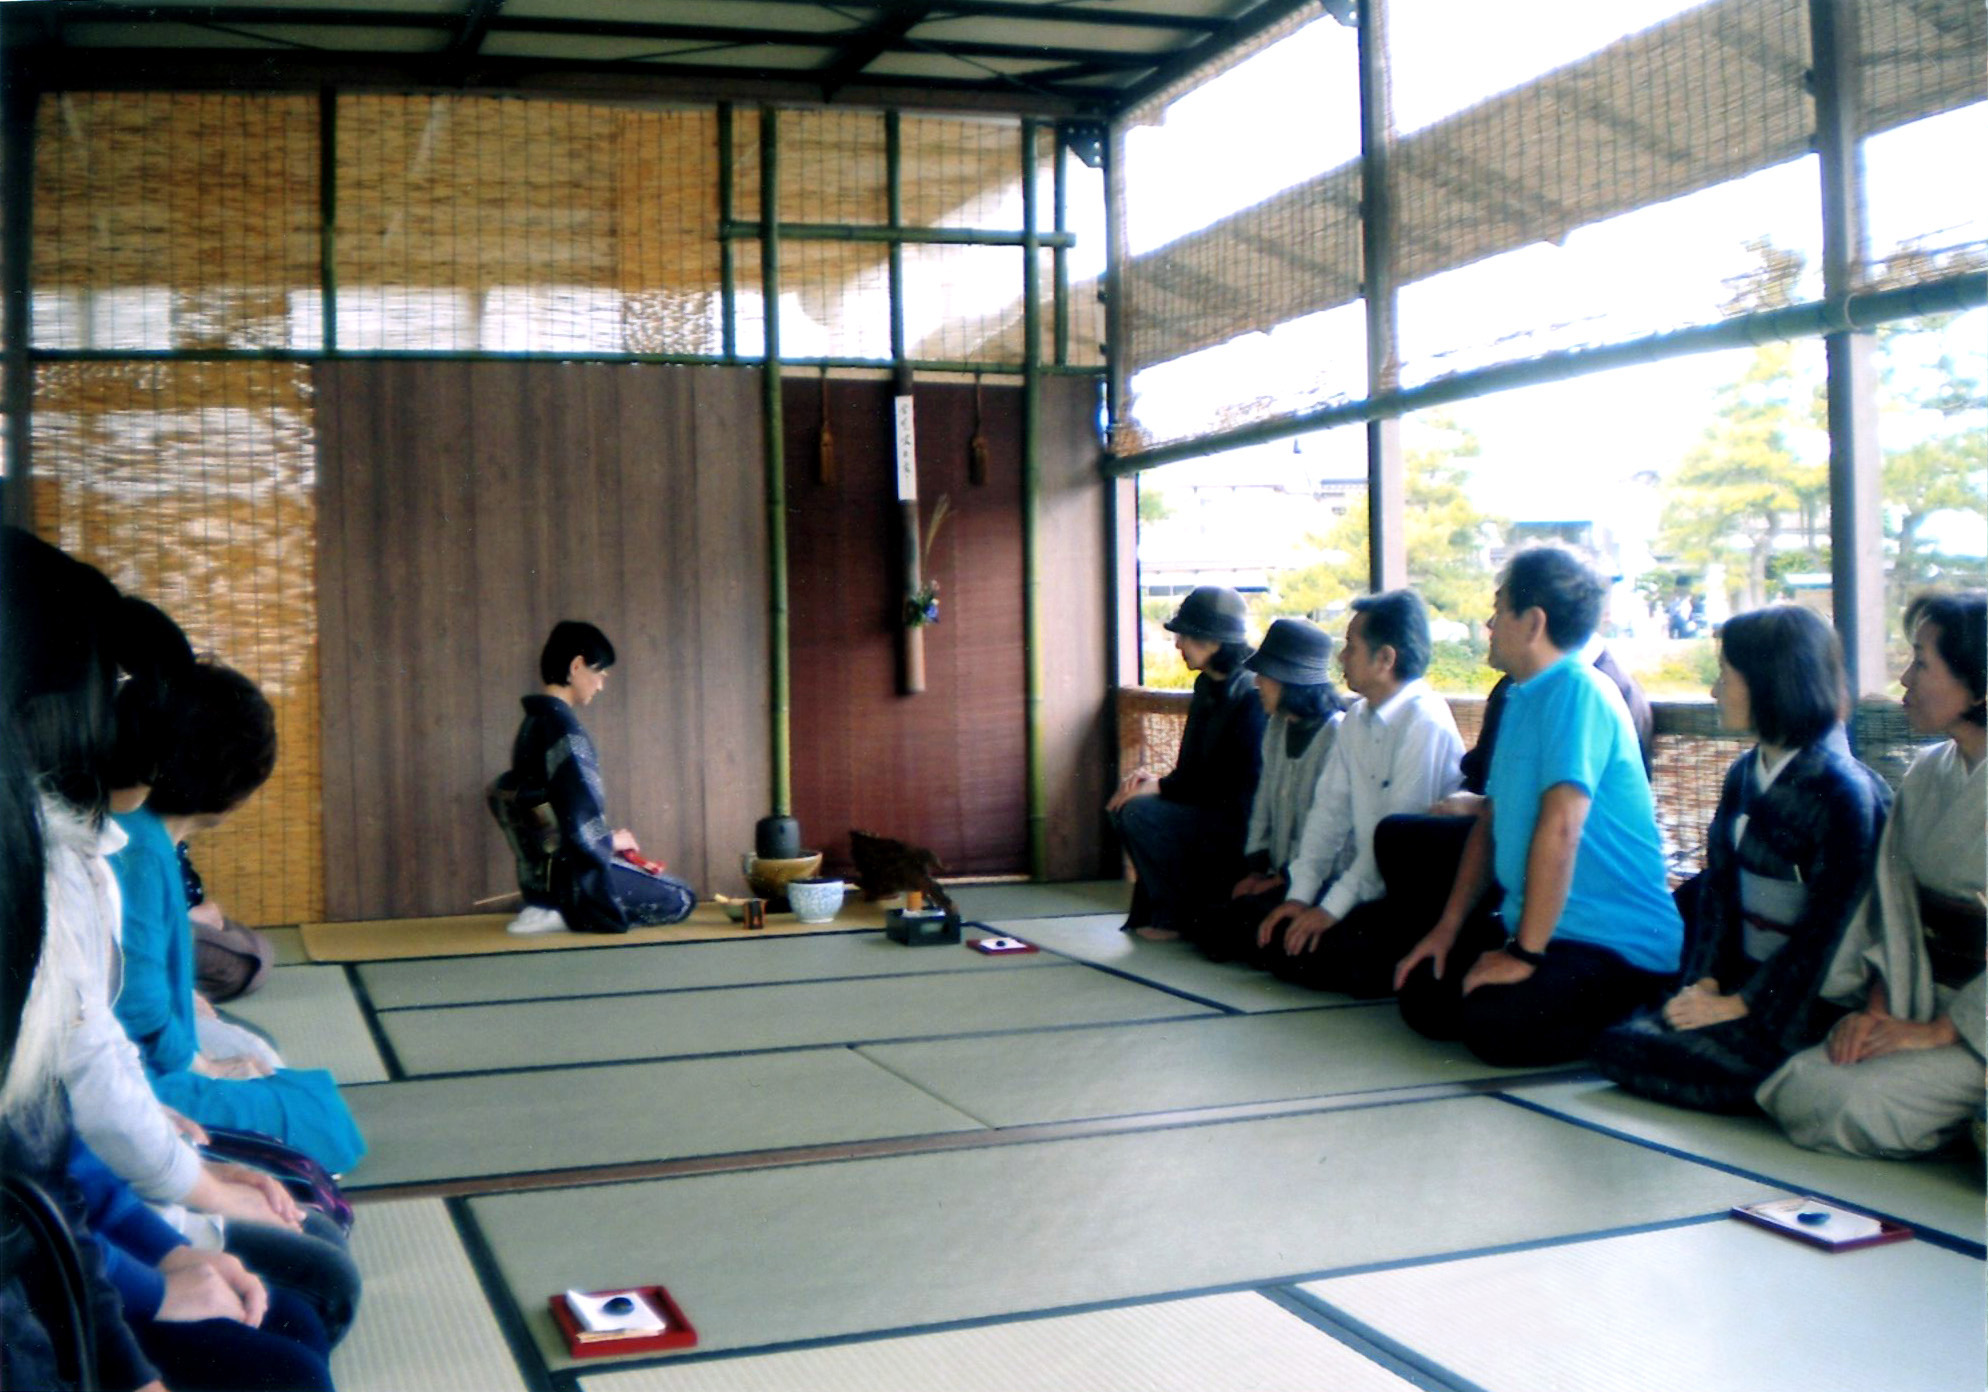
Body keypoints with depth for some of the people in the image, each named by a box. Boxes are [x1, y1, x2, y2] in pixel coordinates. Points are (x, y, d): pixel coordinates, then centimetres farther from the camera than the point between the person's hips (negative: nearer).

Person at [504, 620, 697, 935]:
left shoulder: (532, 724, 10)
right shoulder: (564, 729, -20)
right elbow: (580, 828, -25)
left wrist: (607, 840, 15)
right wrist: (613, 841, -5)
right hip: (571, 876, -10)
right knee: (681, 900, -1)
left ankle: (552, 909, 10)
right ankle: (568, 915, -7)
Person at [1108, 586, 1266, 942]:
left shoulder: (1251, 698, -19)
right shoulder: (1208, 687, 10)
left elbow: (1238, 790, -21)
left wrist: (1161, 788, -18)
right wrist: (1156, 780, -5)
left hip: (1238, 823, -9)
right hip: (1209, 811, 9)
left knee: (1139, 813, -22)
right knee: (1123, 807, -3)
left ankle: (1178, 918, -6)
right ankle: (1155, 912, 6)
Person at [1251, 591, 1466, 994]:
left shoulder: (1425, 720, -18)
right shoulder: (1357, 717, 9)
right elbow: (1330, 810, 7)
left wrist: (1334, 907, -20)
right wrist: (1300, 895, -3)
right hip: (1364, 882, 8)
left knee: (1312, 954, -21)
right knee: (1272, 937, -5)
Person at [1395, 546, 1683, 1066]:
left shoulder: (1579, 691, -18)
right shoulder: (1522, 697, 13)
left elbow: (1560, 827, -25)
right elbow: (1493, 820, 16)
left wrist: (1525, 953, -23)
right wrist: (1448, 928, 11)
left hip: (1619, 946, -9)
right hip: (1530, 926, 9)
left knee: (1496, 1024, -28)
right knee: (1422, 995, 1)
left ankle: (1631, 1024, -2)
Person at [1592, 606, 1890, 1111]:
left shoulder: (1844, 792, -16)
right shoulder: (1745, 773, 9)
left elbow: (1828, 924, -17)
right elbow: (1718, 885, 8)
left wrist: (1739, 1003, -15)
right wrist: (1707, 981, -6)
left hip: (1801, 1007, -8)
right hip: (1745, 978, 8)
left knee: (1630, 1052, -18)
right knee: (1615, 1042, -7)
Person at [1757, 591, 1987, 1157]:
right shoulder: (1927, 774, 8)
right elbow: (1893, 907, 8)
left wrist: (1938, 1030, -16)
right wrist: (1879, 1008, -4)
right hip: (1922, 1004, 7)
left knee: (1851, 1105, -23)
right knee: (1795, 1090, -11)